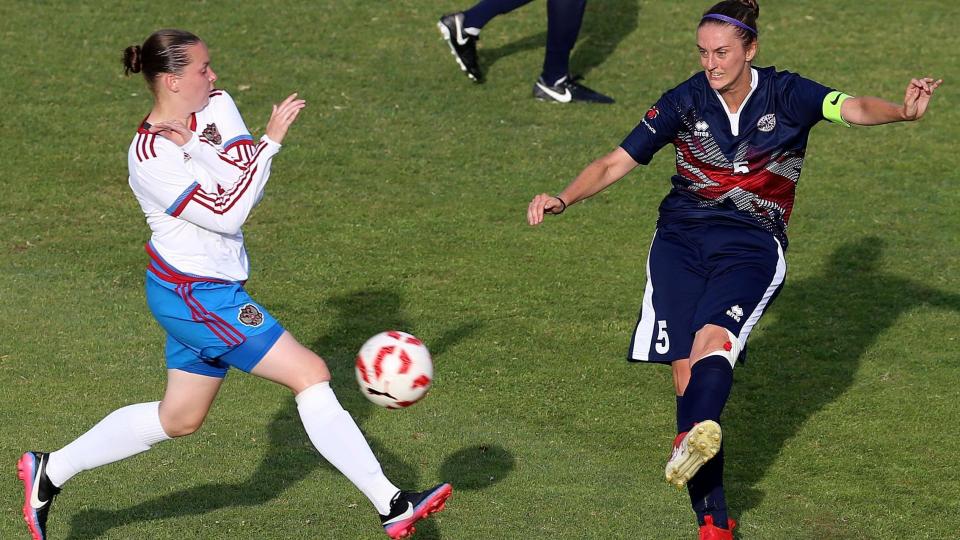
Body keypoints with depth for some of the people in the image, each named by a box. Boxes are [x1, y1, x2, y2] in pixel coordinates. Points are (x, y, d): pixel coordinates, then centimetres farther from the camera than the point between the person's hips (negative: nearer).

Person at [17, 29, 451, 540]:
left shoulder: (215, 108, 0)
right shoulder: (150, 156, -21)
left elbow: (249, 185, -9)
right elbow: (227, 213, -24)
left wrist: (195, 145, -22)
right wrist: (272, 141, -25)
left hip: (200, 294, 9)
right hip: (193, 296, -9)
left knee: (179, 418, 19)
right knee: (310, 374, -10)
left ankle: (49, 471, 31)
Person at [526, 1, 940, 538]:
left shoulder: (785, 94, -4)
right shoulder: (685, 101, 1)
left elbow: (853, 108, -21)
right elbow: (616, 163, 3)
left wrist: (903, 111, -42)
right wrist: (563, 199, -14)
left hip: (752, 246, -1)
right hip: (681, 239, 1)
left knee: (712, 336, -30)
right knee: (686, 370, -11)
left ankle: (700, 434, -54)